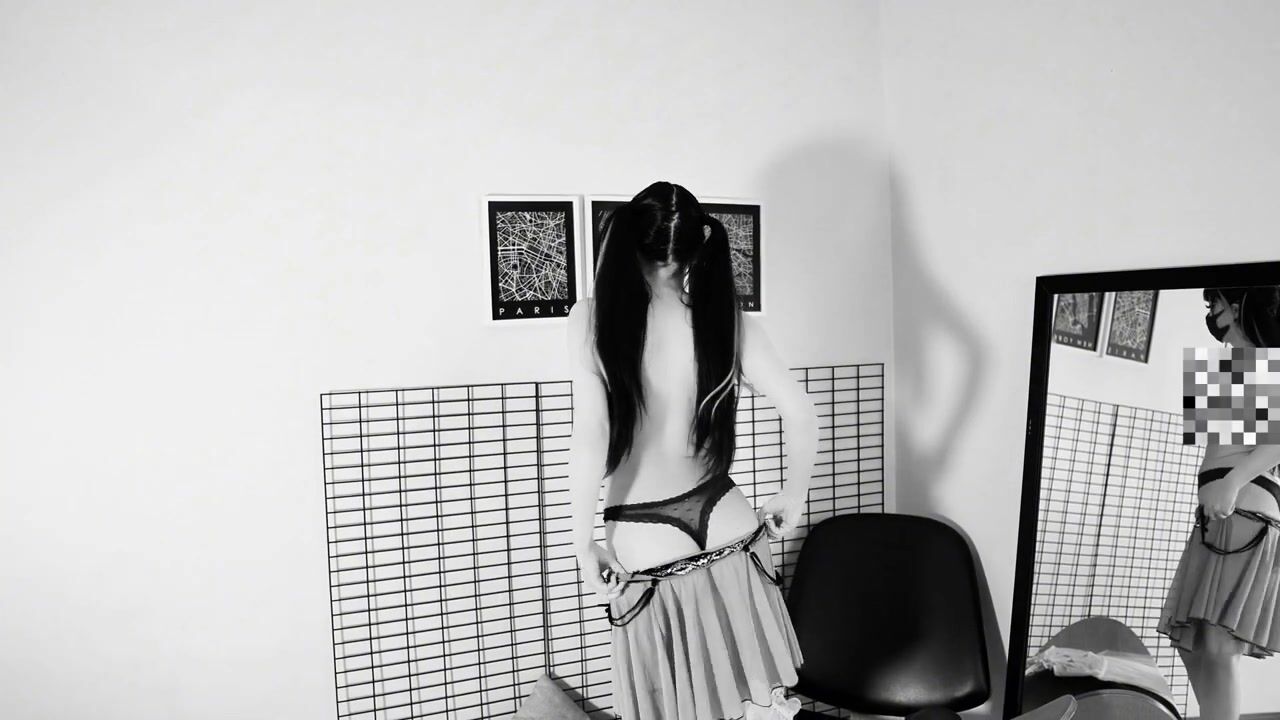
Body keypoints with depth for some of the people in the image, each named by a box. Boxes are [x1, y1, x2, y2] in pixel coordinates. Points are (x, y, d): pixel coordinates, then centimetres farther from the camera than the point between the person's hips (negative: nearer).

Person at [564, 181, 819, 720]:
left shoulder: (591, 318, -10)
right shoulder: (725, 319, -3)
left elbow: (590, 434, -18)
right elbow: (801, 413, -7)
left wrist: (583, 541, -10)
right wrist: (792, 495, 8)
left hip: (641, 544, -2)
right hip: (726, 527, 2)